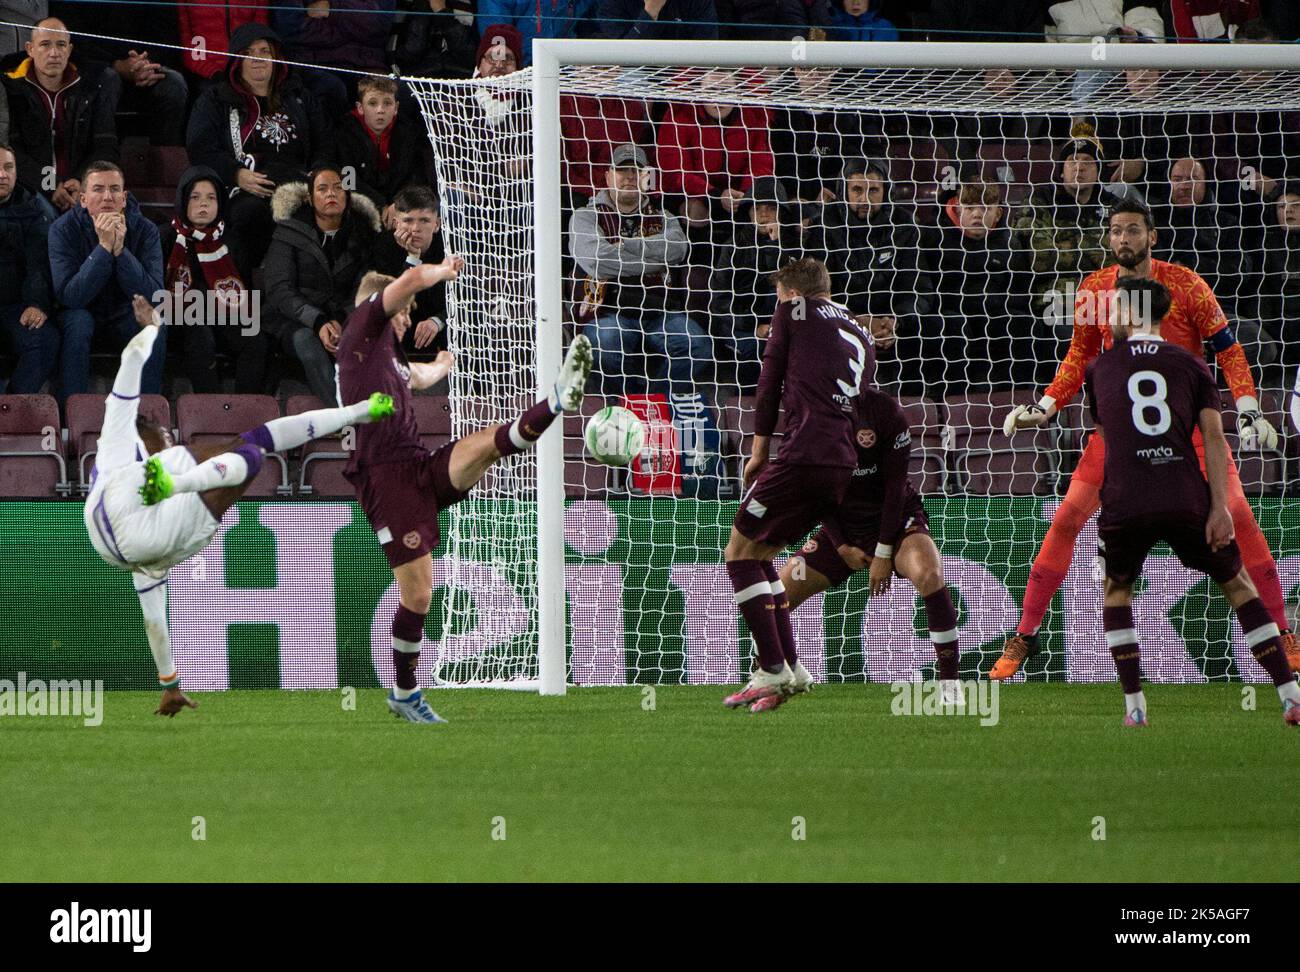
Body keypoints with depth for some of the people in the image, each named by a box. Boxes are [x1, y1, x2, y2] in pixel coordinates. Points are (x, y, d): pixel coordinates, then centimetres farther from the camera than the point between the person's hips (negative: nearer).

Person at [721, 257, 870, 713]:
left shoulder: (794, 311, 8)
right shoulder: (860, 335, 27)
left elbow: (771, 379, 7)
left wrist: (760, 450, 13)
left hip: (803, 455, -8)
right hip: (844, 466, 8)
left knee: (740, 552, 1)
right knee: (760, 554, 20)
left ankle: (774, 670, -9)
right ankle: (789, 668, 13)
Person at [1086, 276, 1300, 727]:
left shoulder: (1101, 368, 16)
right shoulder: (1191, 364, 13)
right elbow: (1213, 436, 2)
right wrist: (1220, 507, -3)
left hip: (1124, 501, 0)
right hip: (1187, 500, 0)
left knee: (1116, 590, 24)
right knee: (1238, 586, 16)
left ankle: (1134, 706, 11)